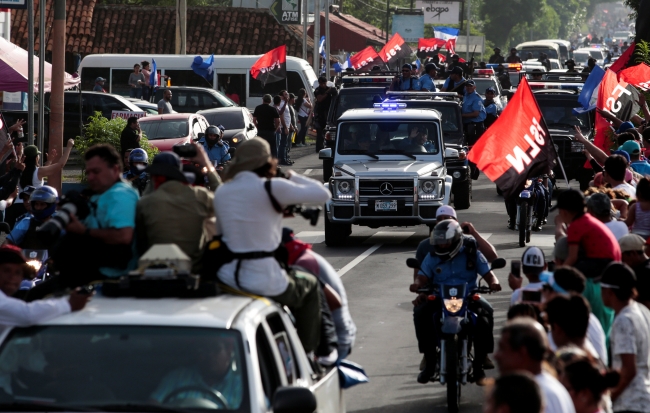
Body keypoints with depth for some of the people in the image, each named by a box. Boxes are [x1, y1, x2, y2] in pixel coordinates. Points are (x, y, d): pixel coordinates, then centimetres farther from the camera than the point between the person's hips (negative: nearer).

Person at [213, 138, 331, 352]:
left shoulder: (221, 192, 6)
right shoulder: (271, 188, -11)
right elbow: (323, 194, -5)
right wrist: (291, 177, 10)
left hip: (227, 278, 6)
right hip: (263, 282, -6)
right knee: (310, 285, 25)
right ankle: (306, 354, 25)